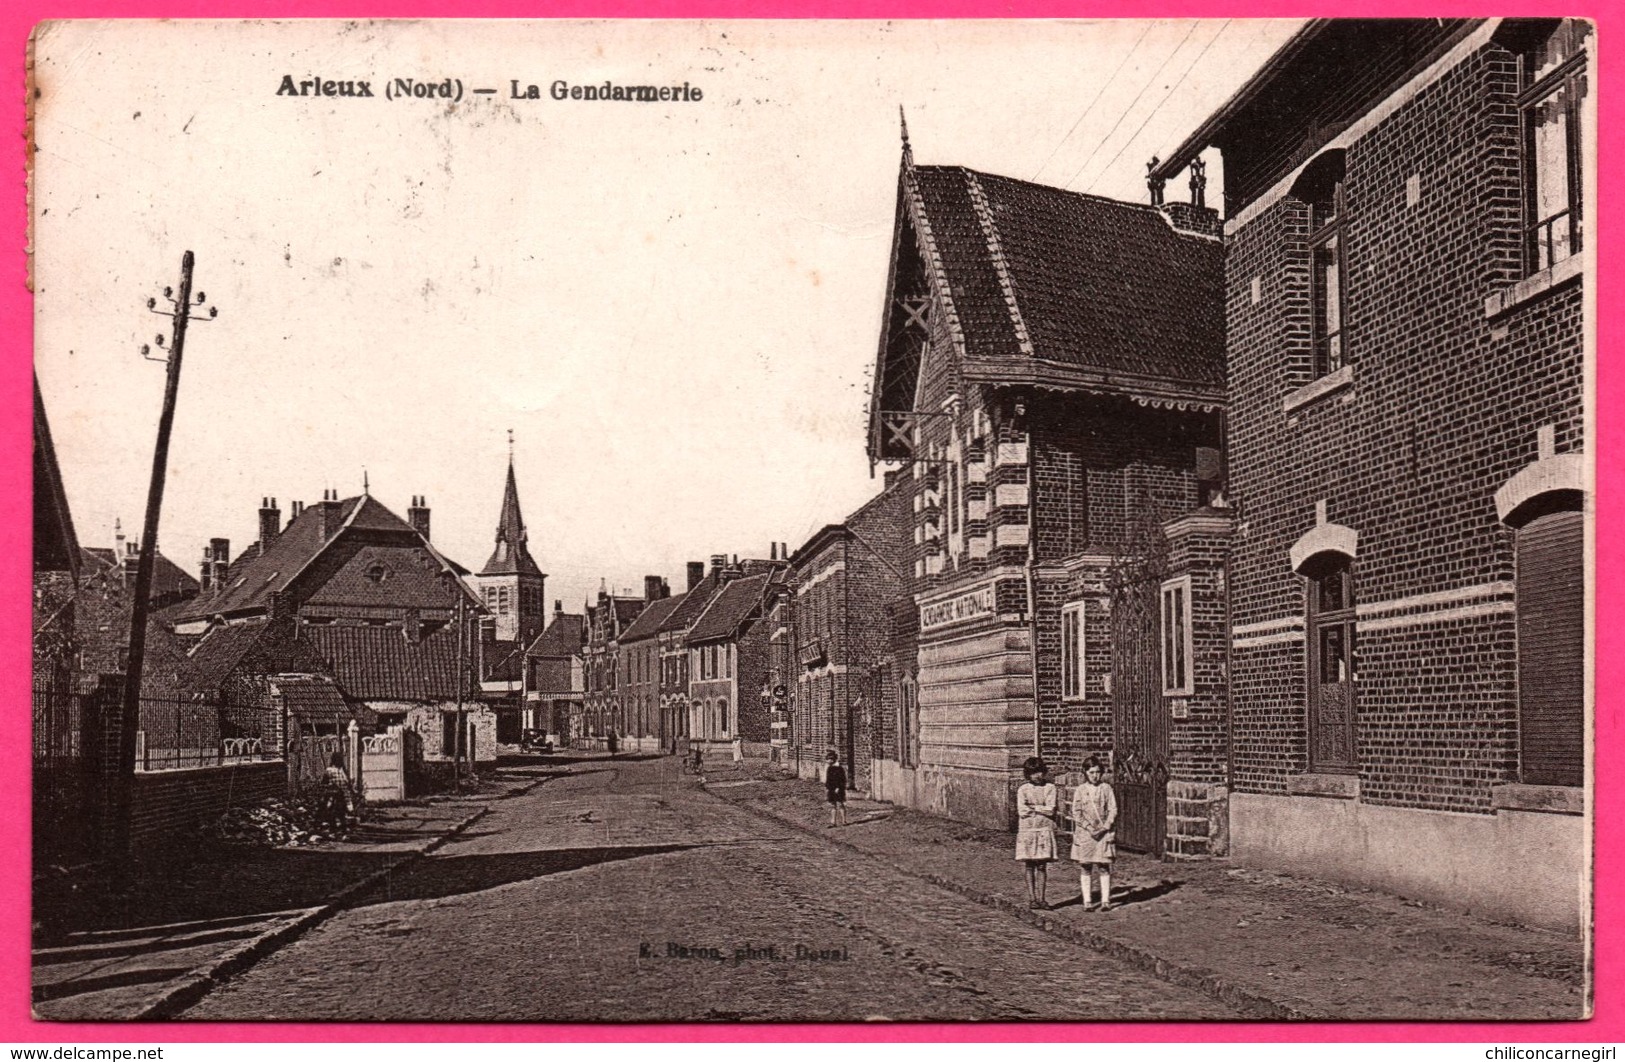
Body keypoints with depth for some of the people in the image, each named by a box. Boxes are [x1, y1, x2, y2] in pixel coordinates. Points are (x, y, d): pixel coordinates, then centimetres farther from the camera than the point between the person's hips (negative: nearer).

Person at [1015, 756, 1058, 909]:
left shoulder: (1049, 788, 2)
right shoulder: (1022, 790, 2)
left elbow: (1050, 810, -8)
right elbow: (1022, 811, -8)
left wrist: (1032, 807, -7)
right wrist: (1041, 809, -7)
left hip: (1045, 830, 0)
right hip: (1027, 830, 0)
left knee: (1042, 866, 1)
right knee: (1030, 866, 3)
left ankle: (1040, 898, 7)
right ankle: (1031, 898, 9)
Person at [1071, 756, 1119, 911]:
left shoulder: (1106, 789, 2)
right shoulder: (1080, 790, 3)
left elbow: (1113, 810, 0)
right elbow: (1076, 813, 0)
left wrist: (1104, 828, -11)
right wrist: (1088, 827, -11)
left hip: (1104, 832, -1)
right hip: (1085, 833, 1)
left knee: (1104, 867, -3)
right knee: (1086, 868, 2)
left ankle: (1105, 901, 2)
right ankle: (1086, 901, 7)